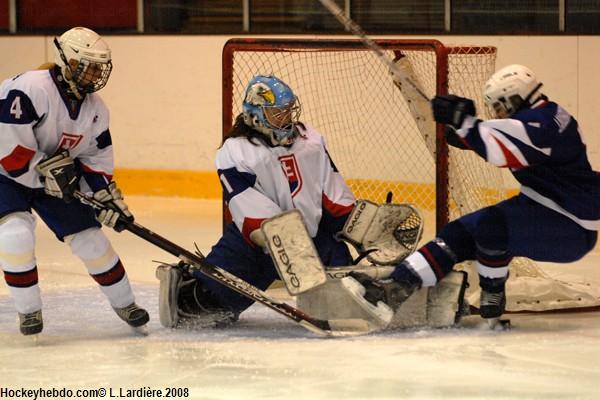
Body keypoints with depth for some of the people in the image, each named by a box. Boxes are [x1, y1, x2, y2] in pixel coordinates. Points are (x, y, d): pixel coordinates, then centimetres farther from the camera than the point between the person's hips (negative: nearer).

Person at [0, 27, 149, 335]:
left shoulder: (95, 109, -4)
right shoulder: (29, 90, -30)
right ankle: (28, 310, -9)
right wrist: (45, 171, -28)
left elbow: (96, 159, 6)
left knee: (90, 237, 3)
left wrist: (108, 197, -4)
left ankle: (124, 303, 21)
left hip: (58, 179, 6)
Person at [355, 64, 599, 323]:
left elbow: (501, 151, -35)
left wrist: (463, 121, -31)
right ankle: (399, 285, -6)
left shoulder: (546, 122, -22)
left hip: (572, 231, -10)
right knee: (460, 233, 2)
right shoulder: (531, 120, 9)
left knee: (490, 225, -30)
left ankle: (493, 298, -10)